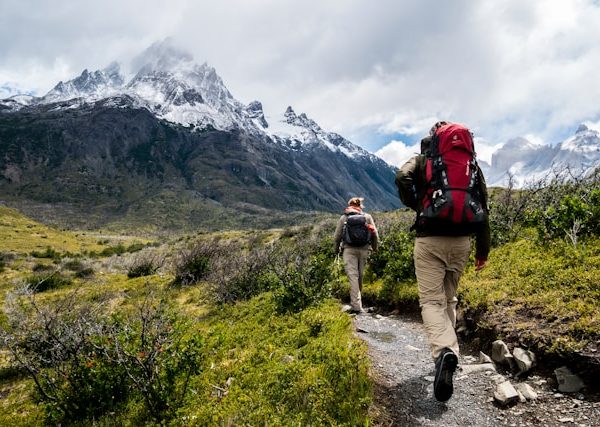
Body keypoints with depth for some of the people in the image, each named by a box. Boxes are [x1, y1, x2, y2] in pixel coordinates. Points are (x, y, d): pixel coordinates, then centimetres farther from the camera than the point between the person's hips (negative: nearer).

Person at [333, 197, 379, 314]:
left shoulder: (343, 217, 7)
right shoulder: (367, 217, 10)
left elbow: (337, 236, 6)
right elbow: (375, 235, 7)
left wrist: (337, 249, 21)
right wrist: (374, 248, 20)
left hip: (349, 249, -2)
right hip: (363, 249, 2)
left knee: (353, 275, -6)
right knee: (360, 275, 14)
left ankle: (356, 306, -14)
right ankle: (356, 301, 26)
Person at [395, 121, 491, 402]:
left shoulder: (421, 160, 5)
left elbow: (402, 178, -18)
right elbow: (483, 207, 9)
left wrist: (416, 207, -2)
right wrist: (483, 248, 12)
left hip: (429, 239, -3)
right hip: (461, 241, 4)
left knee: (431, 300, -5)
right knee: (449, 298, 19)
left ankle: (444, 351, -28)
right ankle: (448, 350, 23)